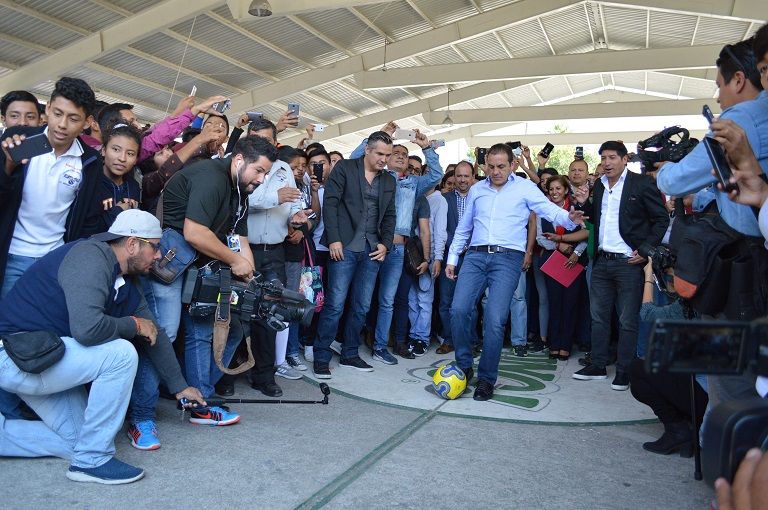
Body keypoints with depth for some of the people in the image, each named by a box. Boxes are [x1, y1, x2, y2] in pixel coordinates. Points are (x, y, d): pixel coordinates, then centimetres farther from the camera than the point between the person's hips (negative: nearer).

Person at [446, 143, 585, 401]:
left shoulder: (524, 187, 7)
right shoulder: (476, 190, 18)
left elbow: (550, 210, -4)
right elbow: (463, 228, 24)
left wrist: (569, 218, -25)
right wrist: (452, 258, 21)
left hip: (507, 258, -3)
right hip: (475, 256, 3)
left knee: (495, 319, -11)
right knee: (459, 309, -11)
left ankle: (486, 378, 6)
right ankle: (464, 365, 10)